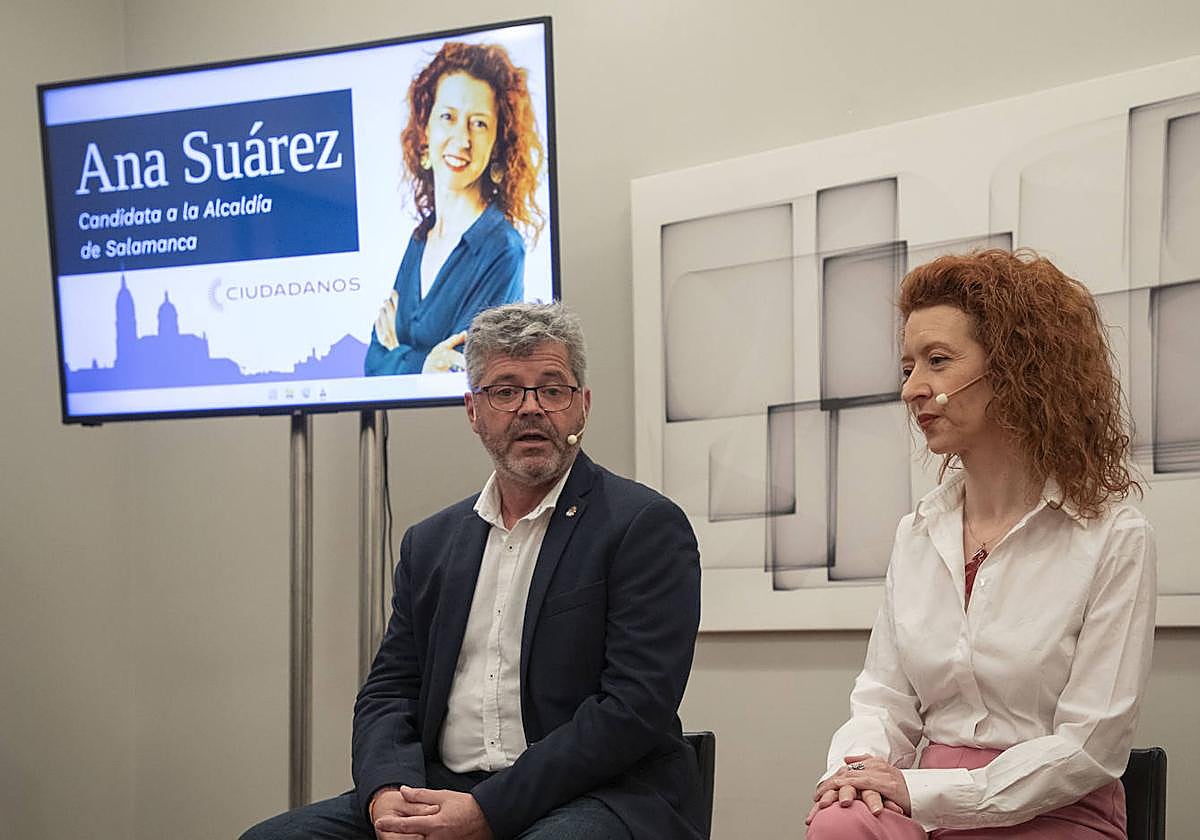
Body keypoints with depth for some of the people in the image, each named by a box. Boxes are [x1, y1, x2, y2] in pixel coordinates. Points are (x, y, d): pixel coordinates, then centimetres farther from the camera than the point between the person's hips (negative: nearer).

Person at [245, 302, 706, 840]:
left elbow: (637, 705, -11)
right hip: (441, 793, 6)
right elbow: (387, 691, 14)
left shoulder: (647, 527, -2)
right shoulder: (430, 543, 18)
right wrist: (388, 793, -9)